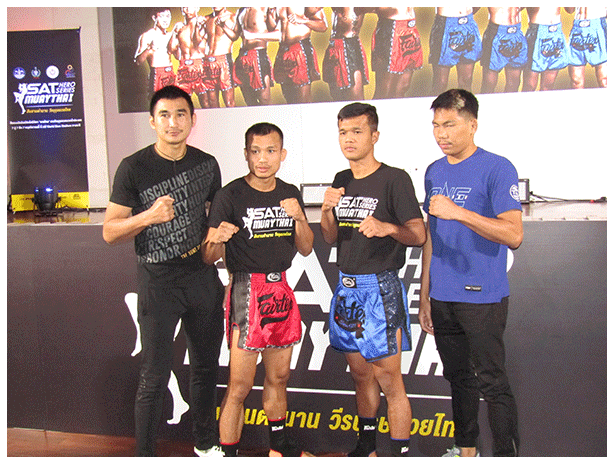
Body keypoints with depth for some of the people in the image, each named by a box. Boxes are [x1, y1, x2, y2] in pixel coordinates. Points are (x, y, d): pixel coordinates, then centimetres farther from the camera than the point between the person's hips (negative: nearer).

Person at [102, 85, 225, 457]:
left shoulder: (207, 164, 5)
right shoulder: (134, 168, -8)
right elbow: (109, 232, -9)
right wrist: (149, 216, -25)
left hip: (202, 276, 4)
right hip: (159, 280, -4)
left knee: (206, 366, 15)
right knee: (155, 376, -2)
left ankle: (206, 441, 34)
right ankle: (145, 454, 16)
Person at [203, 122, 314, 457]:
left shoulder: (290, 194, 7)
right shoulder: (231, 195, -10)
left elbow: (306, 248, 9)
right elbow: (208, 257, -11)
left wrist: (299, 218, -9)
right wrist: (217, 239, -33)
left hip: (281, 290, 6)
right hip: (246, 290, -6)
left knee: (278, 378, 19)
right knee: (240, 386, -4)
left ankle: (279, 444, 37)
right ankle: (227, 453, 11)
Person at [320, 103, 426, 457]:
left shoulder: (395, 178, -9)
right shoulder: (341, 181, 12)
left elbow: (419, 235, -12)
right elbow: (331, 238, 12)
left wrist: (387, 227, -31)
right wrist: (328, 210, -7)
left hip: (380, 288, -6)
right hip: (347, 286, 7)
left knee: (388, 379, -3)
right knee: (360, 374, 17)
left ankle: (401, 453, 9)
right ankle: (366, 447, 32)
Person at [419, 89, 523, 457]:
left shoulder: (497, 169, -9)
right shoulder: (434, 172, 11)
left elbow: (514, 235, -19)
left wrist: (459, 212, -28)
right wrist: (425, 296, 14)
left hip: (483, 298, -6)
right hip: (442, 299, 6)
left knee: (492, 384, 0)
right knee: (458, 377, 17)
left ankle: (507, 455, 16)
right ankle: (466, 449, 33)